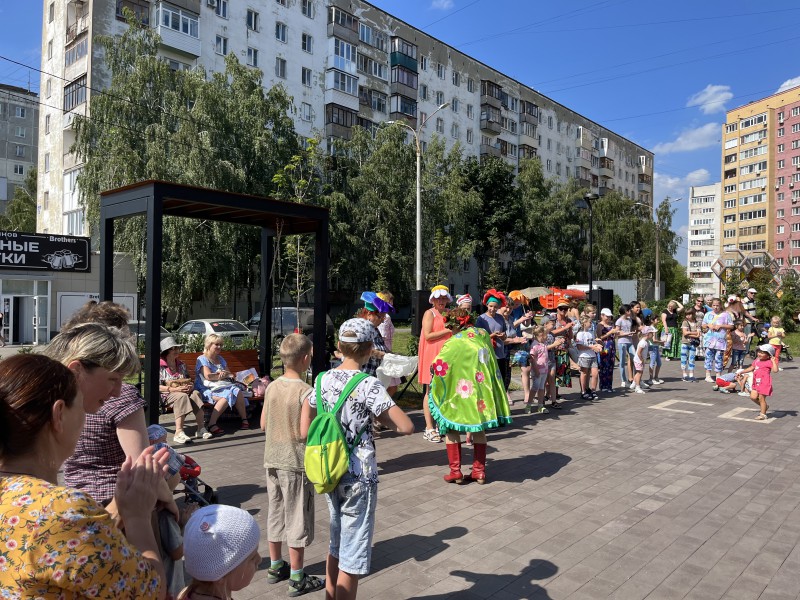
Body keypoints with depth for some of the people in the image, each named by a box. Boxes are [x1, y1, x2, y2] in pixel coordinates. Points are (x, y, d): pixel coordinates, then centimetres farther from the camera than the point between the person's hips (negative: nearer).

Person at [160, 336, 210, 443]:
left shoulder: (181, 364, 19)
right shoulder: (160, 366, -1)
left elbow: (188, 380, 22)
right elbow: (158, 387, -9)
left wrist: (189, 386, -3)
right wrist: (176, 389, -21)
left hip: (184, 391, 5)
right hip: (167, 394, -5)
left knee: (196, 393, -28)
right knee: (182, 397, -37)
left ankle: (201, 429, -32)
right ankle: (178, 433, -45)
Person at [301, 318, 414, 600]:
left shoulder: (323, 379, -1)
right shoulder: (368, 385, -19)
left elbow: (305, 431, 5)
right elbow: (406, 427, -22)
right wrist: (380, 415, -7)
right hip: (359, 478, -6)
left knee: (335, 545, 24)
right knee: (352, 557, 7)